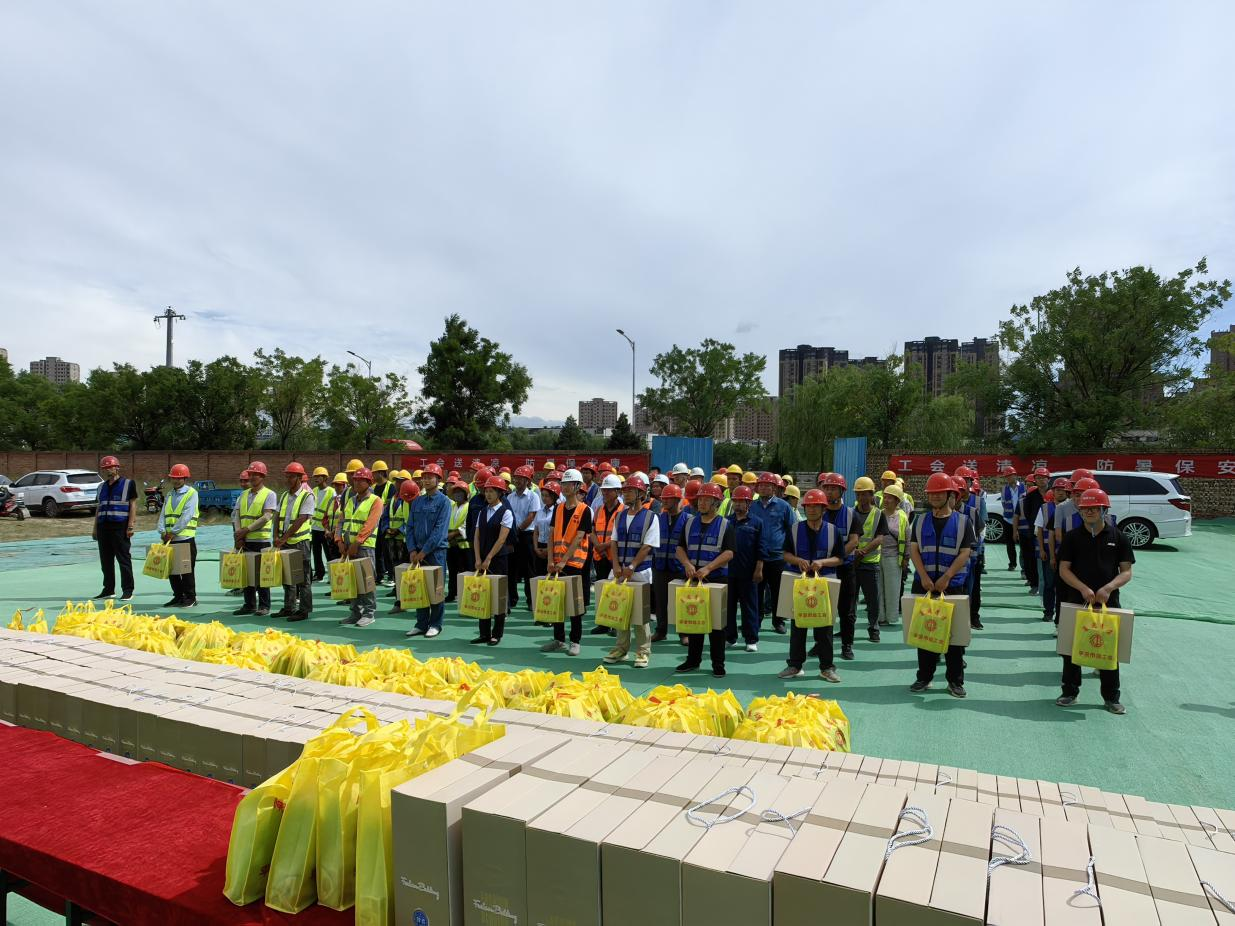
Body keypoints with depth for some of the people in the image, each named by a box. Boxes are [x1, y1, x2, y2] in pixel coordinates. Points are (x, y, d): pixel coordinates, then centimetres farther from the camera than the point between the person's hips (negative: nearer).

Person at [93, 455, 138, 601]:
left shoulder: (128, 484, 0)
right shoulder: (102, 487, 18)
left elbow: (133, 505, -4)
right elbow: (99, 508, 22)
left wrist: (130, 526, -12)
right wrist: (95, 527, 16)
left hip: (120, 527, -6)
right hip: (103, 527, 6)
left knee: (124, 559, -5)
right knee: (105, 560, 9)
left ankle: (127, 591, -1)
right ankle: (108, 589, 18)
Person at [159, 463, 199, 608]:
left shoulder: (191, 493, -5)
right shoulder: (170, 495, 16)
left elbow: (186, 516, -14)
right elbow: (163, 515, 10)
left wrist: (173, 532, -16)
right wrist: (164, 532, -6)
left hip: (185, 538, -7)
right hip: (170, 539, 7)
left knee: (187, 570, -2)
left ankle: (190, 598, 6)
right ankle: (178, 597, 21)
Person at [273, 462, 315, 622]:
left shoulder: (307, 497, -10)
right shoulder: (285, 496, 12)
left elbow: (300, 520, -18)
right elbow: (279, 518, 10)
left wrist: (284, 538, -21)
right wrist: (276, 537, -5)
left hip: (301, 542, -7)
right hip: (285, 543, 7)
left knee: (302, 577, -1)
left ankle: (304, 610, 5)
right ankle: (288, 608, 22)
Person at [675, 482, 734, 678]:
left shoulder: (724, 525, -2)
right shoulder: (690, 523, 10)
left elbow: (729, 553, -11)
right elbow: (680, 548, 9)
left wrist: (707, 568, -22)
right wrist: (687, 564, -11)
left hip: (717, 578, -4)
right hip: (692, 578, 4)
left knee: (716, 622, 1)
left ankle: (718, 664, 10)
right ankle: (693, 659, 22)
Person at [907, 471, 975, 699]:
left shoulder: (963, 522, 1)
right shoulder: (920, 521, 8)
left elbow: (964, 553, -5)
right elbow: (914, 550, 2)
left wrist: (946, 578, -15)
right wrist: (924, 577, -12)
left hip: (953, 585, -2)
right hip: (923, 584, 2)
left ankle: (955, 680, 15)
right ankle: (924, 677, 18)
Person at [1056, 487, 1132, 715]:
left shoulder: (1118, 537, 0)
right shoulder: (1072, 537, 0)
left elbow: (1127, 572, 0)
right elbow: (1064, 569, -1)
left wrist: (1108, 587, -17)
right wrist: (1083, 588, -16)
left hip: (1108, 602, 0)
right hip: (1077, 600, 0)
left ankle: (1111, 697, 22)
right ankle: (1070, 692, 21)